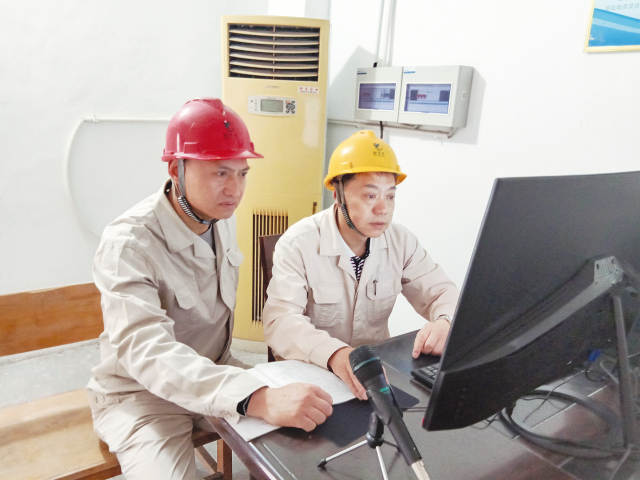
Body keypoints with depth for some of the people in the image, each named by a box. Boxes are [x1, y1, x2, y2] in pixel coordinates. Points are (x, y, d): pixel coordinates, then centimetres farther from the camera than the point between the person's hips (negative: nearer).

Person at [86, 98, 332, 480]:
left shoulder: (222, 218, -4)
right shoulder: (128, 244, -27)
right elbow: (147, 352, -39)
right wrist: (258, 398, -53)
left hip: (216, 374, 6)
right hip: (142, 393, -5)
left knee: (304, 442, -6)